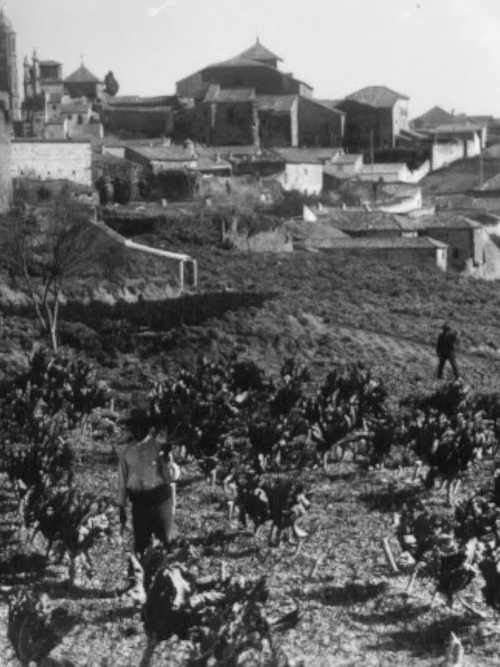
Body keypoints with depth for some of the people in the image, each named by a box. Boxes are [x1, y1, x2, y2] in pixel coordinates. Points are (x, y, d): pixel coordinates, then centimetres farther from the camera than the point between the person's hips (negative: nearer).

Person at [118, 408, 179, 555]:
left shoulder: (159, 447, 0)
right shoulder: (127, 452, 8)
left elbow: (172, 477, -4)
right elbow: (122, 480, 14)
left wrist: (166, 460, -23)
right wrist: (121, 506, 13)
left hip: (160, 498, -2)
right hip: (138, 500, 2)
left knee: (168, 539, -2)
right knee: (140, 543, 4)